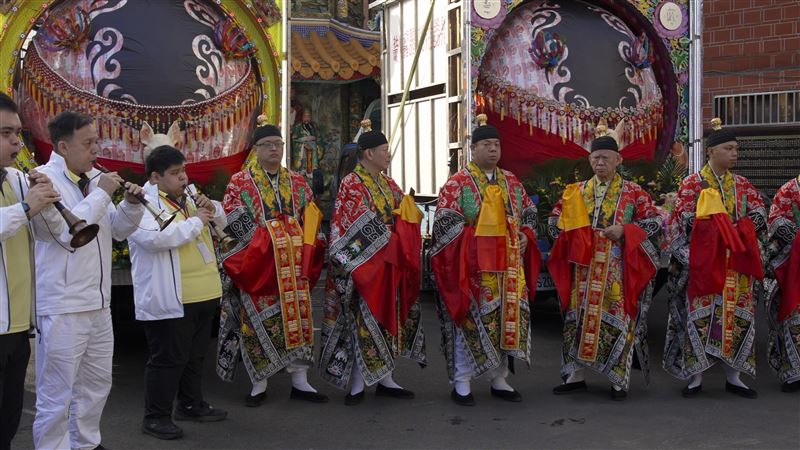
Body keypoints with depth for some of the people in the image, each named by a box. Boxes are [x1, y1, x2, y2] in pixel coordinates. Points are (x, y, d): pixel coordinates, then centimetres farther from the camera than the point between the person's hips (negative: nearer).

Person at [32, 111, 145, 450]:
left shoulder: (93, 177, 12)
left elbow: (118, 230, 17)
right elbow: (68, 232, -25)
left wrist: (131, 204, -1)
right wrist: (101, 194, -17)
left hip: (99, 304, 8)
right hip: (62, 308, -8)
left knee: (97, 384, 19)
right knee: (56, 396, 0)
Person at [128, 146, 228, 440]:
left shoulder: (187, 196, 15)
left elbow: (221, 220, 25)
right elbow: (154, 237, -30)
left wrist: (211, 209, 1)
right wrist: (196, 221, -20)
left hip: (203, 293, 9)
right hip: (169, 299, -9)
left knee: (195, 354, 19)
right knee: (168, 358, -2)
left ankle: (191, 404, 33)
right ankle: (155, 417, 10)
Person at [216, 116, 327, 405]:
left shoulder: (297, 181, 13)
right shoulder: (239, 182, 1)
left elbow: (311, 217, 14)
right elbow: (232, 220, -6)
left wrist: (306, 247, 1)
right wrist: (260, 241, -14)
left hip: (294, 264, 4)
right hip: (256, 264, -3)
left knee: (297, 316, 4)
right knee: (258, 321, -1)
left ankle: (300, 380, 12)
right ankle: (259, 384, 10)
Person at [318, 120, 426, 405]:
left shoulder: (390, 185, 15)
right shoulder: (351, 184, -8)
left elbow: (407, 220, 14)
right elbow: (360, 227, -15)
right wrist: (388, 235, -14)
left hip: (390, 264, 7)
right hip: (364, 262, -7)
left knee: (388, 320, 8)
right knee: (364, 320, -5)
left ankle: (385, 379, 16)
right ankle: (358, 384, 2)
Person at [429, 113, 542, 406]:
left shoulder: (512, 182, 14)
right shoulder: (457, 183, -4)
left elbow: (529, 212, 22)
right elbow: (445, 220, -9)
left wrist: (525, 235, 4)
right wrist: (473, 242, -15)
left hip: (508, 267, 6)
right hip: (472, 267, -5)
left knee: (508, 319, 7)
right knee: (469, 321, -4)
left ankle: (499, 380, 20)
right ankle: (461, 384, 7)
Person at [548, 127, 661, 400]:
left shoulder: (633, 192, 1)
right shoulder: (576, 192, 11)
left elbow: (655, 222, -1)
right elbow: (555, 220, 16)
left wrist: (624, 230, -14)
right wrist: (572, 235, -3)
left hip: (617, 272, -3)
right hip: (583, 270, 3)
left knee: (617, 321, -3)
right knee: (578, 318, 6)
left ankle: (619, 380, 7)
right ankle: (575, 375, 16)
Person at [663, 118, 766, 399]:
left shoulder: (742, 185, 12)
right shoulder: (692, 184, -1)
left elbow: (760, 213, 7)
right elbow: (684, 219, -10)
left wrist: (741, 229, -12)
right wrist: (717, 228, -19)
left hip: (735, 263, 4)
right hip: (703, 261, -4)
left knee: (736, 316, 5)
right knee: (700, 315, -4)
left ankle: (733, 376, 14)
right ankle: (696, 375, 5)